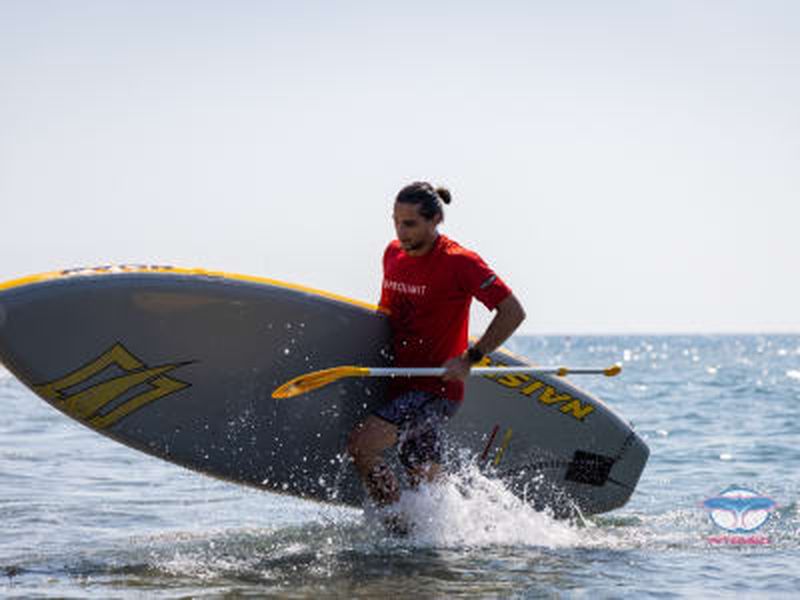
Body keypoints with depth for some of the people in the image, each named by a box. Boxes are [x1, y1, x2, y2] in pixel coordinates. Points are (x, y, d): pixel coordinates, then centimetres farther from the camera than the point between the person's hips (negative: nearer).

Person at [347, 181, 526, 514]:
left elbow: (513, 312, -14)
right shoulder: (392, 254, 7)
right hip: (400, 385, 7)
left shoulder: (460, 262, -14)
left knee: (361, 445, -21)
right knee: (426, 485, 13)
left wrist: (469, 358, -18)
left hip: (436, 389, -7)